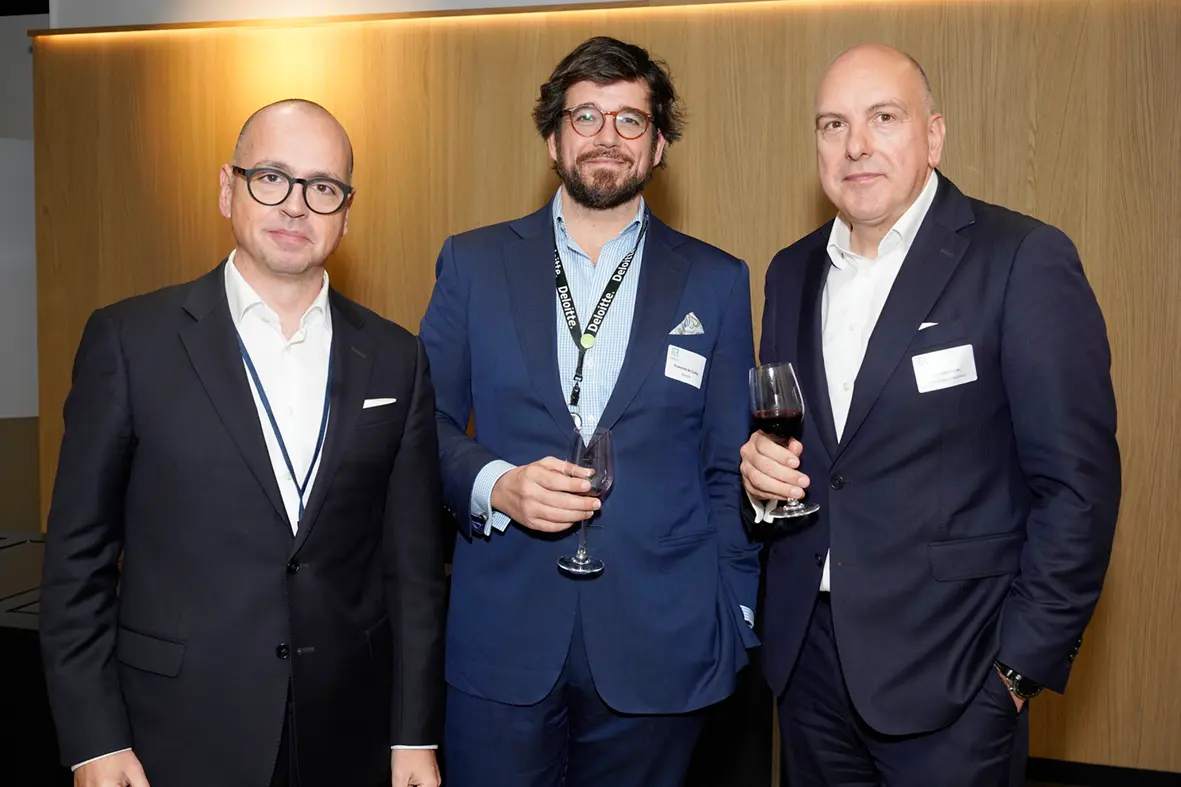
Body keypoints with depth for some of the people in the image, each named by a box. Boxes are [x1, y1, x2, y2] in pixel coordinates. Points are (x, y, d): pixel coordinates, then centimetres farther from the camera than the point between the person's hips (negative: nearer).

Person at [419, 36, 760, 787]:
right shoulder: (473, 263, 5)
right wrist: (495, 485, -13)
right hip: (500, 640, 1)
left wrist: (734, 625, 3)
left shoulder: (716, 282, 5)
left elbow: (728, 469, 6)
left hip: (659, 642, 0)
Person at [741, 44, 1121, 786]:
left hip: (952, 671, -5)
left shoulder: (1024, 260, -11)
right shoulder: (792, 271, 8)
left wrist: (1023, 664, -12)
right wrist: (759, 462, -5)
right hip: (806, 655, 5)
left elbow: (1076, 484, -12)